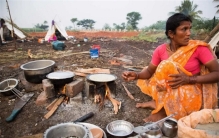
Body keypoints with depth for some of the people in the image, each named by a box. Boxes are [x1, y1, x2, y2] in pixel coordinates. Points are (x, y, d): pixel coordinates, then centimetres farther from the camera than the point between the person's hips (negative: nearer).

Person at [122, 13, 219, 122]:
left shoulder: (198, 47, -16)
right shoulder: (161, 50, -8)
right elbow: (150, 71, 1)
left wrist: (189, 79, -29)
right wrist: (136, 75, -21)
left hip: (193, 95, -4)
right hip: (173, 91, 4)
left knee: (167, 66, -26)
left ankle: (162, 110, -14)